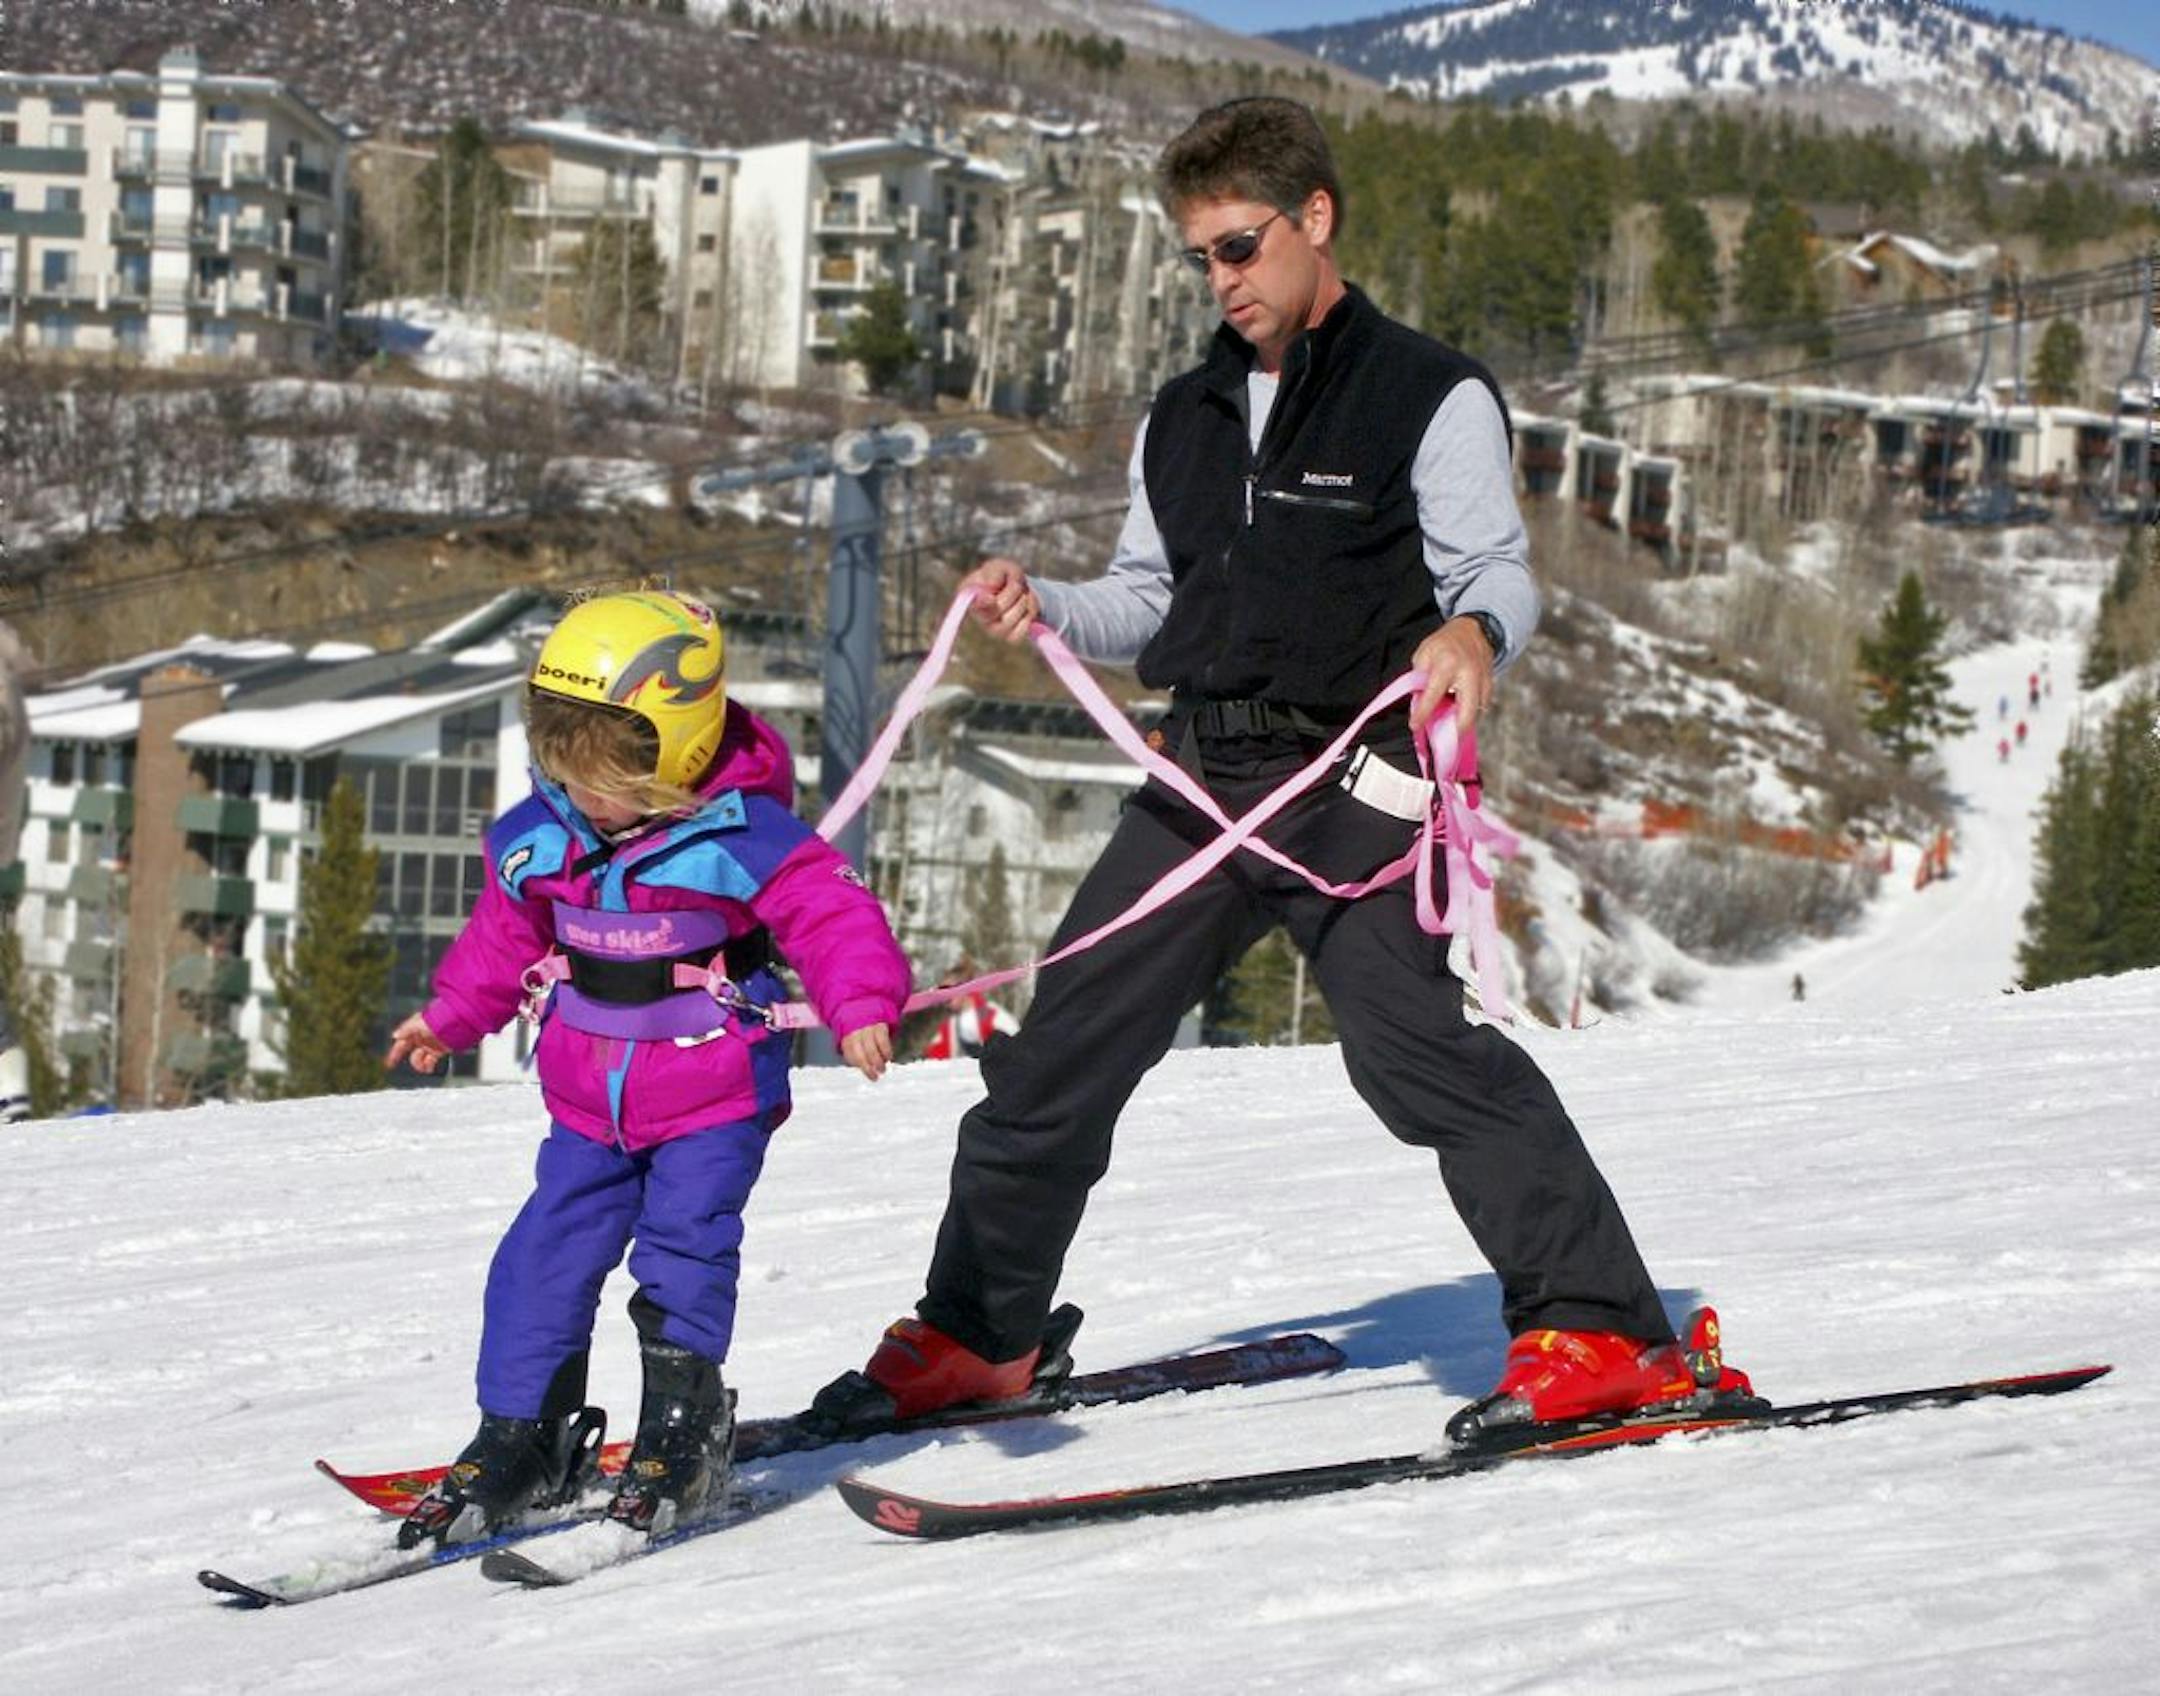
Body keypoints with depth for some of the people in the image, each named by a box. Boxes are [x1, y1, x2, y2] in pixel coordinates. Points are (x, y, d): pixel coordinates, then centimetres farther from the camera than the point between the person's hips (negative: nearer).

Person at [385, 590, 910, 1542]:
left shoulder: (743, 839, -19)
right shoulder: (536, 839, -2)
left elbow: (835, 919, -20)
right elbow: (503, 937, 16)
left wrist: (861, 1009, -37)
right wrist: (447, 1018, 26)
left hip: (715, 1095, -5)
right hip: (589, 1100, 5)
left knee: (685, 1242, -14)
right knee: (546, 1256, 2)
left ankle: (681, 1426, 0)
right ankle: (520, 1437, 12)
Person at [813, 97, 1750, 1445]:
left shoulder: (1432, 396, -1)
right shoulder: (1185, 421, 19)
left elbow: (1497, 566, -10)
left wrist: (1470, 631, -33)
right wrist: (1044, 611, 1)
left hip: (1354, 778, -7)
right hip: (1206, 778, 7)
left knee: (1409, 1036, -23)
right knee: (1063, 1045, 7)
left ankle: (1605, 1334, -21)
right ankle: (979, 1334, 22)